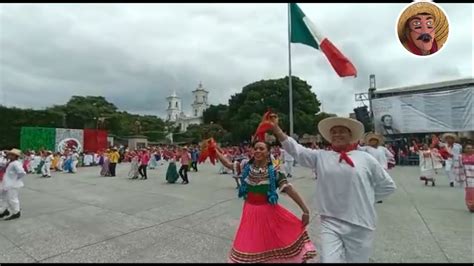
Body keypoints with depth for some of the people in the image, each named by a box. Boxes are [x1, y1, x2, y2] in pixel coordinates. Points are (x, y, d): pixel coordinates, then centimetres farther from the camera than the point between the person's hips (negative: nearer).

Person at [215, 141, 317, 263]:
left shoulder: (273, 171, -13)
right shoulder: (247, 167, -3)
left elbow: (289, 189, -17)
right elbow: (228, 164, 8)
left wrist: (305, 210, -20)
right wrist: (215, 150, 6)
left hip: (268, 212, -3)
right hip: (250, 212, 3)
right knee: (248, 246, 13)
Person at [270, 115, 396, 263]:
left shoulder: (365, 158, 0)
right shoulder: (320, 156, 2)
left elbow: (388, 186, 10)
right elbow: (296, 150, -9)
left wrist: (366, 199, 4)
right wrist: (276, 129, -18)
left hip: (360, 225, 1)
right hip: (330, 223, 0)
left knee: (357, 260, 16)